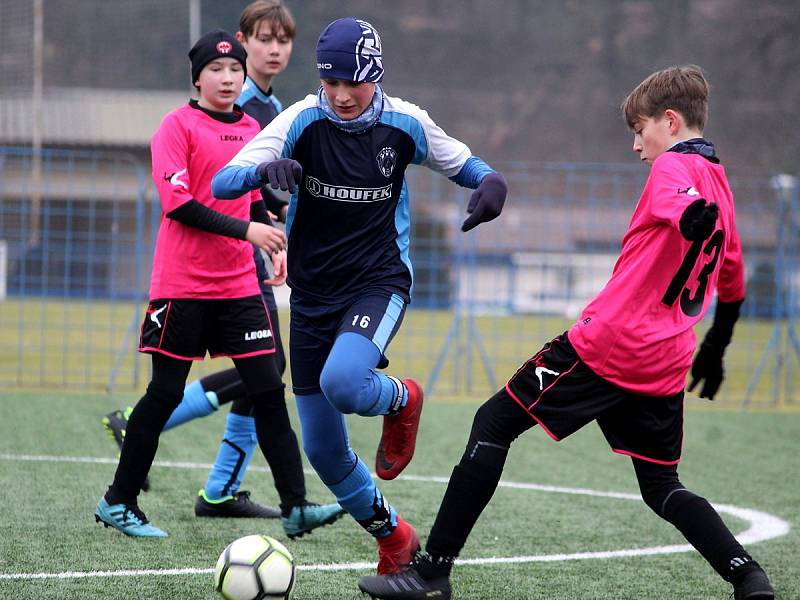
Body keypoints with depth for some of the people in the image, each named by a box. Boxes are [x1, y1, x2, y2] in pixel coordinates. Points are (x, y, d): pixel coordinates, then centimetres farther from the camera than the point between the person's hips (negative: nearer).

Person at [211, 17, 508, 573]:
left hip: (379, 282, -2)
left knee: (341, 383, -33)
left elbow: (462, 162, 11)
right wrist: (266, 170, -40)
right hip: (313, 293, 2)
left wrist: (491, 183, -13)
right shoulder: (303, 121, -11)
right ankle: (393, 536, 29)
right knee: (323, 449, 5)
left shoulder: (404, 123, -8)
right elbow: (222, 183, -18)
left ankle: (400, 399, 3)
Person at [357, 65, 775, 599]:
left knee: (494, 425, 0)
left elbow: (695, 210, -30)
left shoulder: (673, 168, -5)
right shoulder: (720, 183, 19)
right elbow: (733, 283, 31)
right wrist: (716, 348, 43)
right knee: (662, 489, 17)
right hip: (664, 369, 8)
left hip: (604, 343, -8)